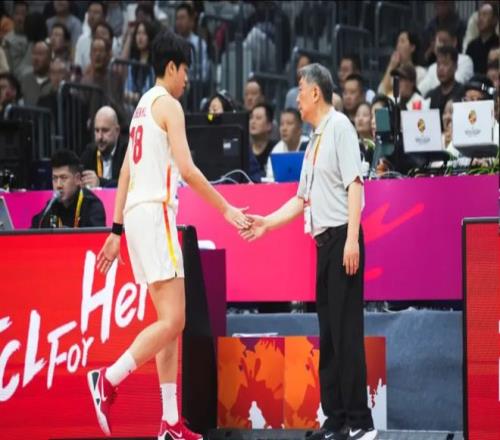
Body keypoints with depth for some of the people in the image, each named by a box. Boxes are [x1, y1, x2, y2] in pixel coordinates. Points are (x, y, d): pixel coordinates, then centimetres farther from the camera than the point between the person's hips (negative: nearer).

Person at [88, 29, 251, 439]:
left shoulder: (143, 106, 20)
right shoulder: (168, 104, -6)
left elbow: (126, 171, 20)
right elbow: (187, 169, -15)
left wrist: (117, 229, 21)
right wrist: (227, 209, -9)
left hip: (138, 213, 10)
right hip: (155, 212, -10)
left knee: (171, 322, 7)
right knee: (172, 320, -12)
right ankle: (107, 379, -14)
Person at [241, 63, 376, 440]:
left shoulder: (340, 127, -6)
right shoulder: (314, 141, 20)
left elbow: (354, 184, -14)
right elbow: (302, 200, 26)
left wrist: (351, 239, -20)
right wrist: (266, 223, 25)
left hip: (342, 238, -9)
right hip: (323, 240, 9)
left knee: (346, 331, -11)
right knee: (328, 334, 7)